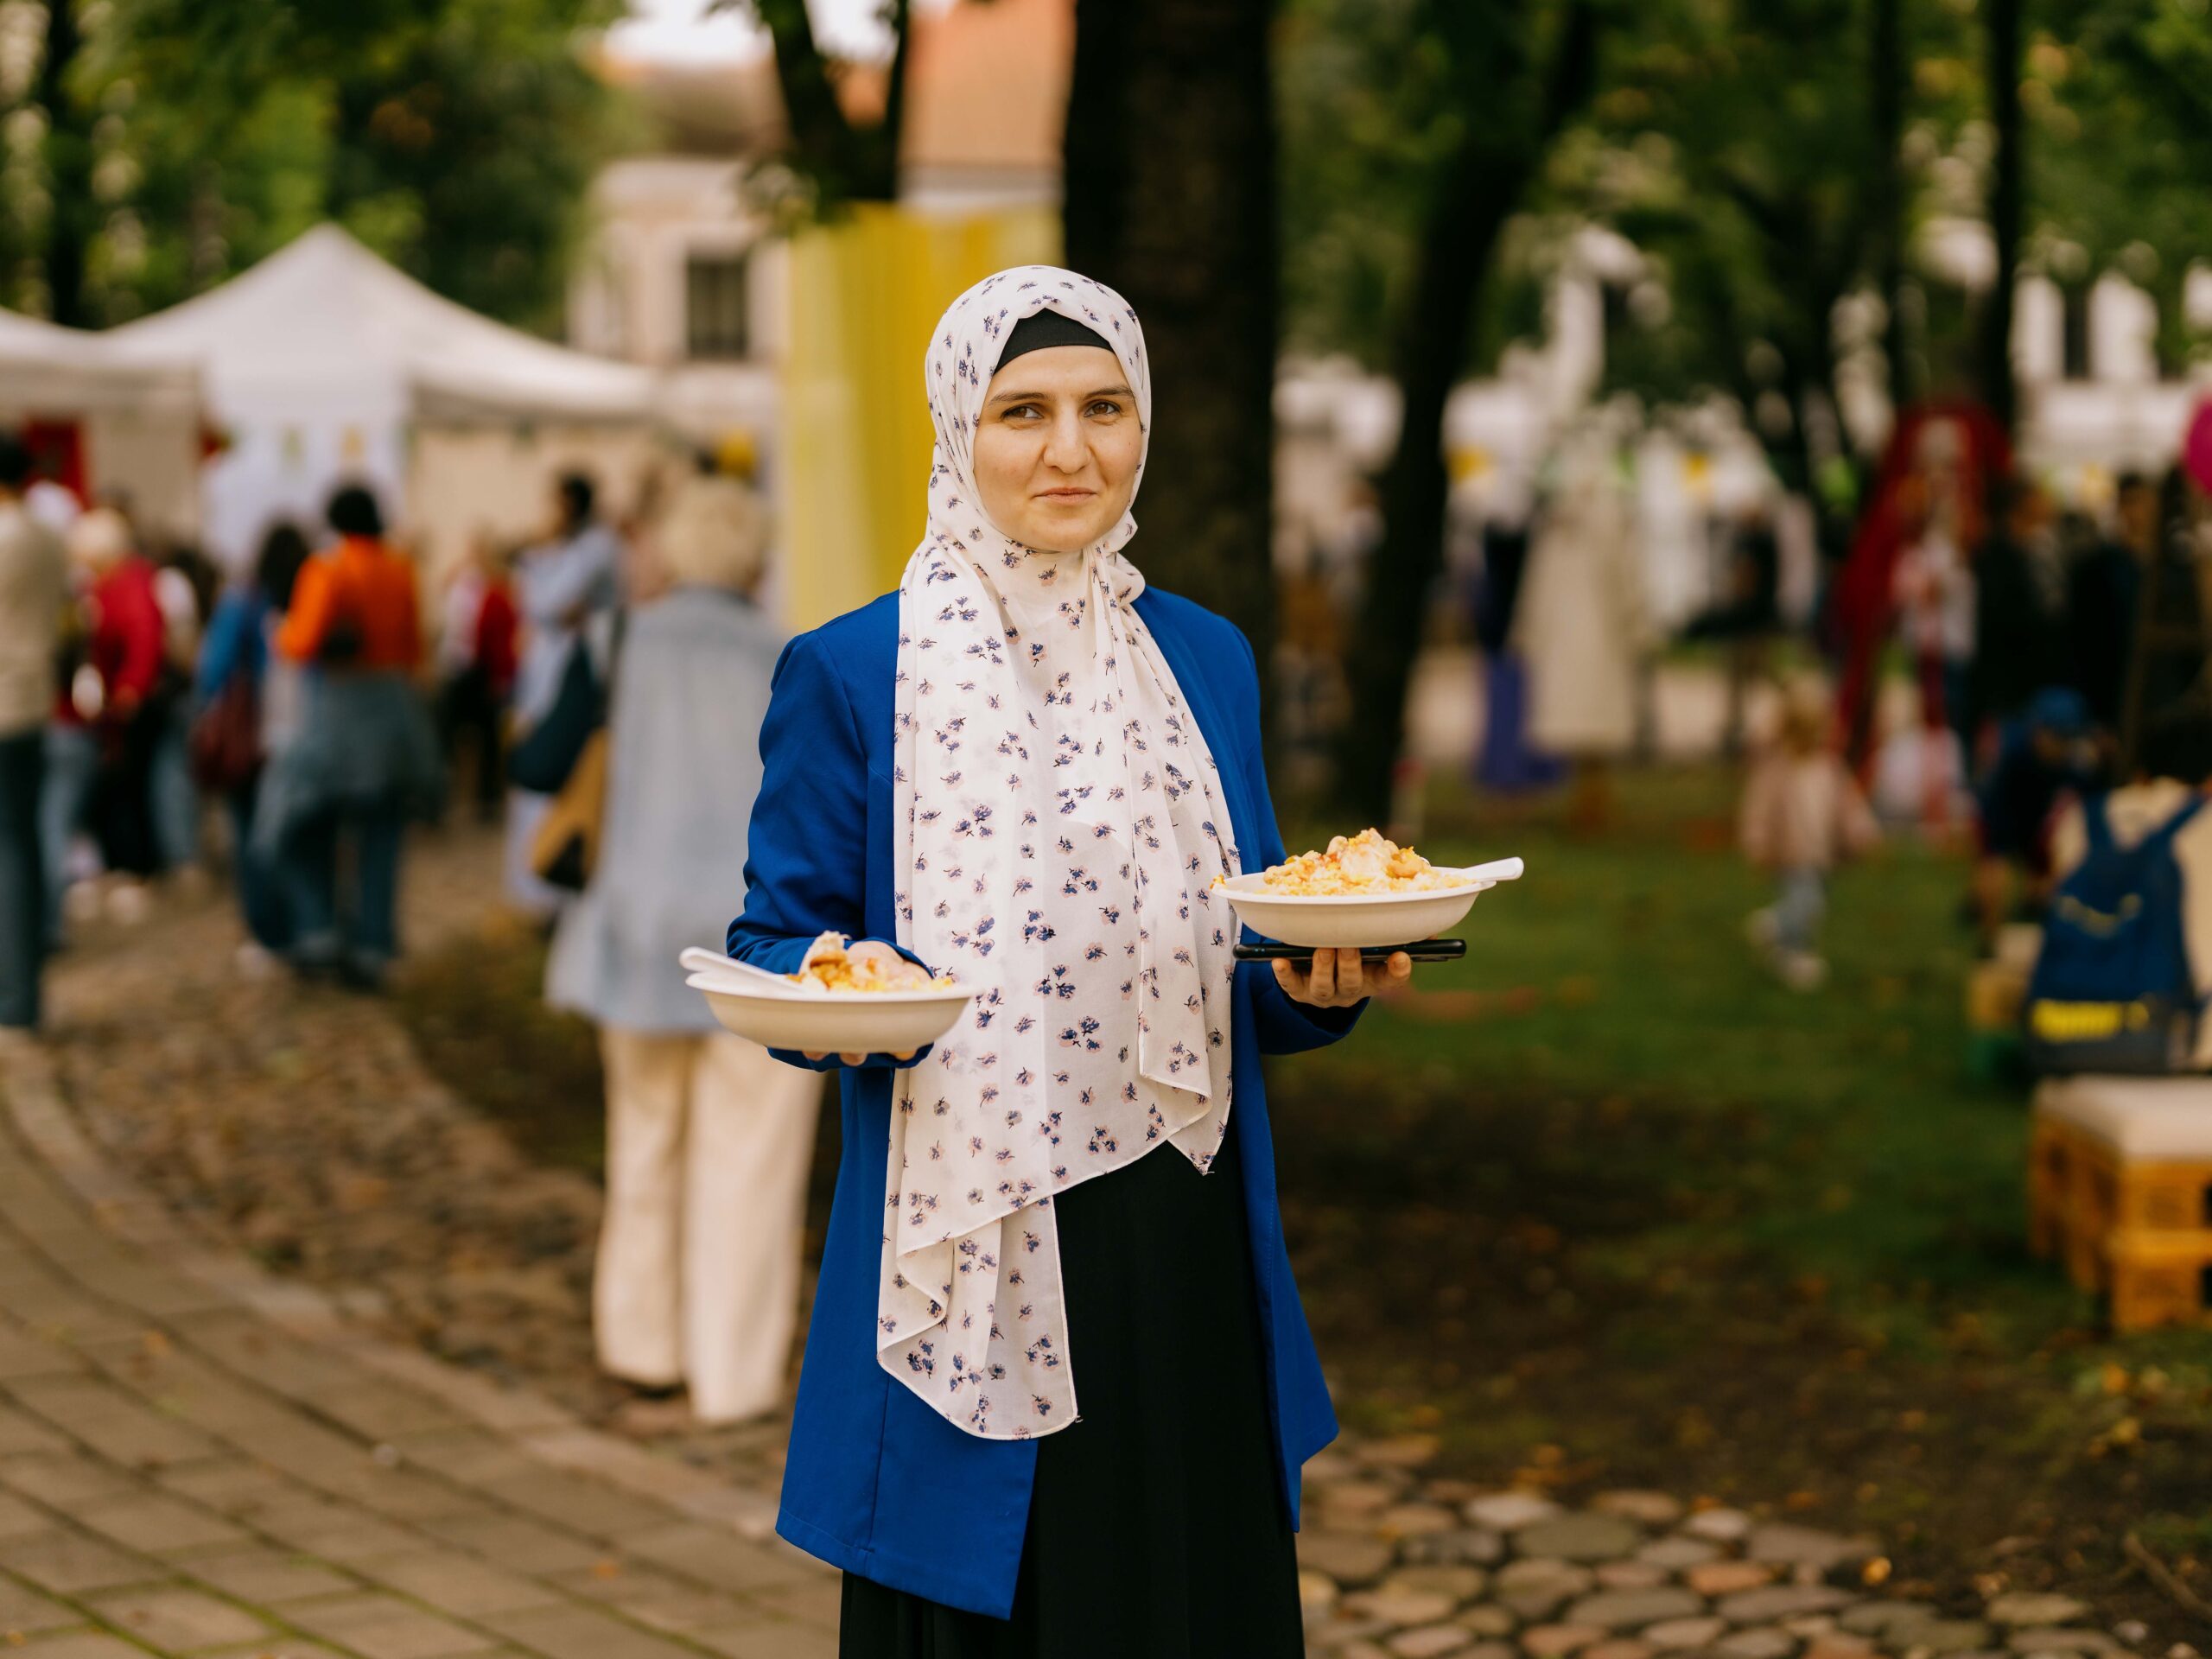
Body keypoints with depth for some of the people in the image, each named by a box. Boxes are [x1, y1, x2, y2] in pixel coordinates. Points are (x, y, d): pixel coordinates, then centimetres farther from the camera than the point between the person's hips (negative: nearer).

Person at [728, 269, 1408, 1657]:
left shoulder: (1206, 660, 11)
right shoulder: (852, 676, -2)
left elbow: (1241, 975, 15)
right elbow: (775, 941, 0)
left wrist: (1319, 983, -7)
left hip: (1184, 1260, 4)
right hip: (967, 1271, -4)